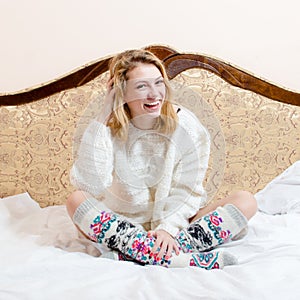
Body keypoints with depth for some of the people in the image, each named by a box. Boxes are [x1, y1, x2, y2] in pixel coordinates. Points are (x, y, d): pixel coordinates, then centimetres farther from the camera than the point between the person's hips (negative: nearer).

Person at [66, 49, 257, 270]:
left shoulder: (186, 125, -8)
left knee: (246, 201, -18)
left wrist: (168, 228, -23)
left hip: (176, 221, 1)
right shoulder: (108, 128, -9)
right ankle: (190, 259, -37)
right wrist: (102, 119, -22)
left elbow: (187, 191, -7)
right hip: (123, 224, 0)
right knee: (76, 201, -27)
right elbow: (91, 184, -23)